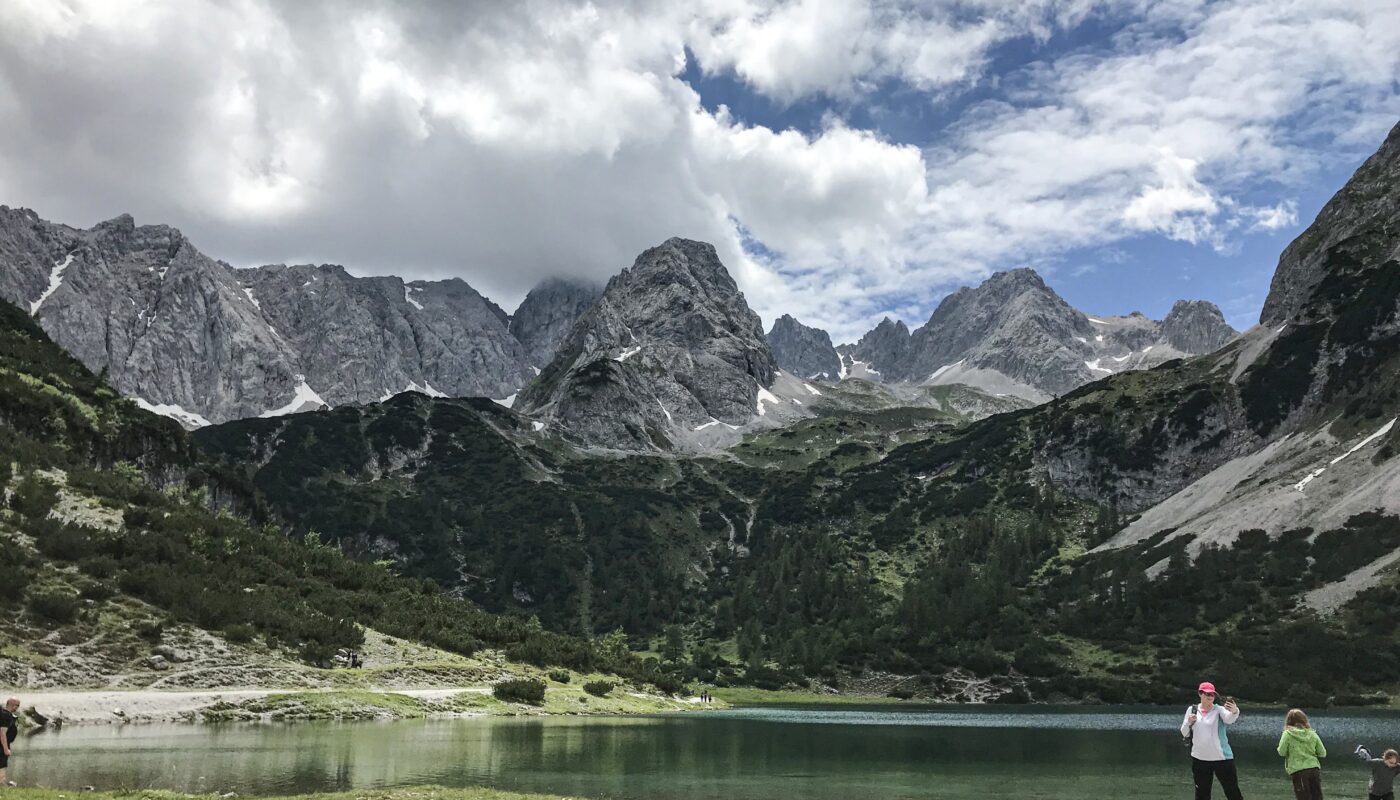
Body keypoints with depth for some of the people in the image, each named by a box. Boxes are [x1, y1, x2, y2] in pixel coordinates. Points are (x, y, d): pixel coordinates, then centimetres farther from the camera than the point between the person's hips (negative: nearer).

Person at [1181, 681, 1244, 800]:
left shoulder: (1219, 710, -6)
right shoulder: (1192, 710, 4)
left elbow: (1229, 719, -30)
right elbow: (1184, 733, 5)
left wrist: (1235, 711, -52)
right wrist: (1189, 722, -15)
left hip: (1222, 758, -3)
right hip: (1199, 759, 3)